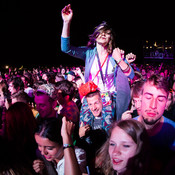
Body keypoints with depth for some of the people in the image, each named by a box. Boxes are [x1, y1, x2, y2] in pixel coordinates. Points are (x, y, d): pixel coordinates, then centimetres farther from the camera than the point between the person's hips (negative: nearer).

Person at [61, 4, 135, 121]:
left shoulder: (116, 54, 5)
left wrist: (119, 60, -11)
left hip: (112, 99, 0)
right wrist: (67, 22, -19)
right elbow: (66, 48, -10)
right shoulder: (88, 52, 4)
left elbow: (131, 75, 1)